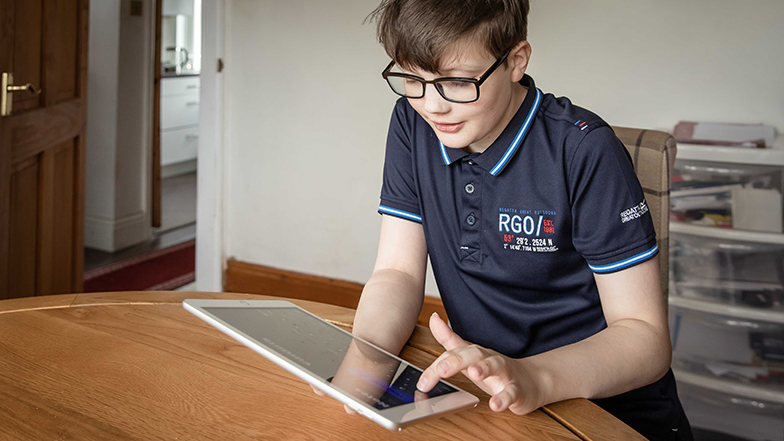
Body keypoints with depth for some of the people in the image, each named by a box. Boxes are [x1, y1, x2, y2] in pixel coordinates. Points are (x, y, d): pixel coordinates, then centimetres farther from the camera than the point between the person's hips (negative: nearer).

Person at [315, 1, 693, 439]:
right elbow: (398, 272, -1)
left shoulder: (584, 152, -17)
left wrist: (533, 377, -36)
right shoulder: (413, 125, -2)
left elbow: (646, 336, -17)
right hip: (482, 401, 3)